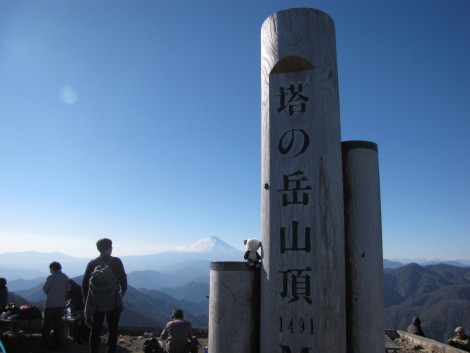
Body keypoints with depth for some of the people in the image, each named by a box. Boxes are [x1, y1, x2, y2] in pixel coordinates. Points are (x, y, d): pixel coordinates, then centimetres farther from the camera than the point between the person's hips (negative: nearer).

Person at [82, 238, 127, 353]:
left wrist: (86, 299, 13)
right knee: (112, 331, 8)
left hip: (96, 304, 2)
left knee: (95, 331, 13)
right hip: (113, 303, -2)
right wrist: (122, 293, 12)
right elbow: (123, 280, -5)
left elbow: (85, 283, 2)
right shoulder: (116, 261, -7)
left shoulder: (92, 263, 1)